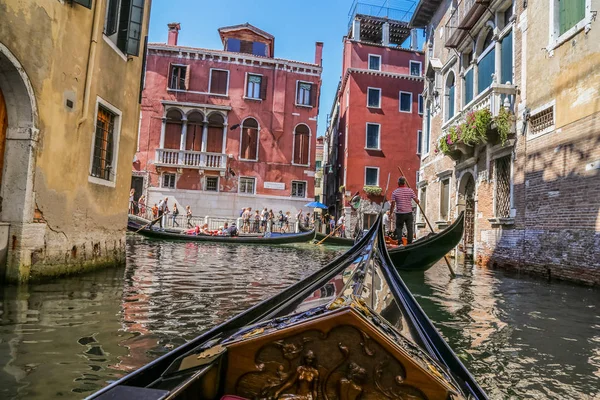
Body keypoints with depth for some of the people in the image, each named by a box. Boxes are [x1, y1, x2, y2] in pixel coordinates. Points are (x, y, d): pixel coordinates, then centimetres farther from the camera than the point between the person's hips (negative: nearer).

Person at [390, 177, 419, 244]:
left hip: (399, 213, -1)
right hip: (409, 213, 1)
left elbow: (393, 205, -5)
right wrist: (418, 201, 23)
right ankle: (409, 242, 11)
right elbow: (417, 201, -1)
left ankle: (399, 241, 0)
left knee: (399, 228, 10)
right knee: (409, 228, 9)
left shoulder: (395, 192, -6)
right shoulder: (410, 190, -2)